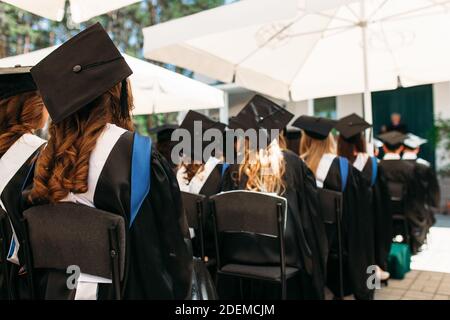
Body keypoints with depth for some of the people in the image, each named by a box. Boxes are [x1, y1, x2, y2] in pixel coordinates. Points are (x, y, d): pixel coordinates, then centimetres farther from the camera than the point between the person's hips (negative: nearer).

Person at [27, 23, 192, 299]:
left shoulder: (51, 160, -4)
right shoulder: (139, 153, -21)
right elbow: (173, 239, -14)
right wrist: (178, 291, 1)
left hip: (58, 287, 6)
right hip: (130, 289, -5)